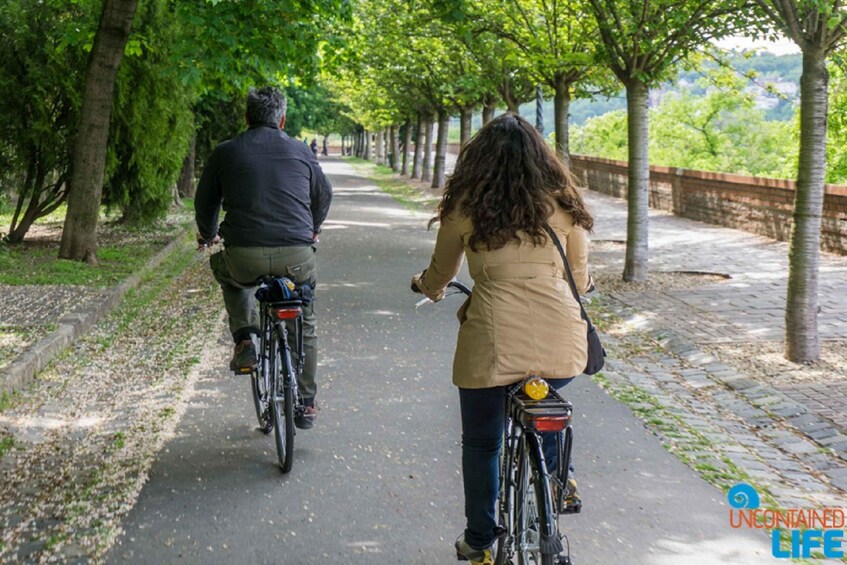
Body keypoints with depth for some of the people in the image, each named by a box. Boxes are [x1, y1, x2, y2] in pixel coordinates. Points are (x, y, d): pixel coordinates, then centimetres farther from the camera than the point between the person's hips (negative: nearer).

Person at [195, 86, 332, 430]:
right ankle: (306, 404, 28)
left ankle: (245, 339, 17)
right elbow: (324, 195, 29)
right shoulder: (301, 152, 13)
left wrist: (207, 235, 41)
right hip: (297, 258, 1)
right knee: (304, 324, 25)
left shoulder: (226, 152, 9)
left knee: (226, 271, 35)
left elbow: (205, 201, 19)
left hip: (245, 258, -1)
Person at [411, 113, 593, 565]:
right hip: (562, 346, 3)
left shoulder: (465, 206, 4)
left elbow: (440, 275, 18)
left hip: (494, 344, -2)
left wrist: (425, 287, 41)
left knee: (481, 444, 18)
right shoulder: (562, 203, 8)